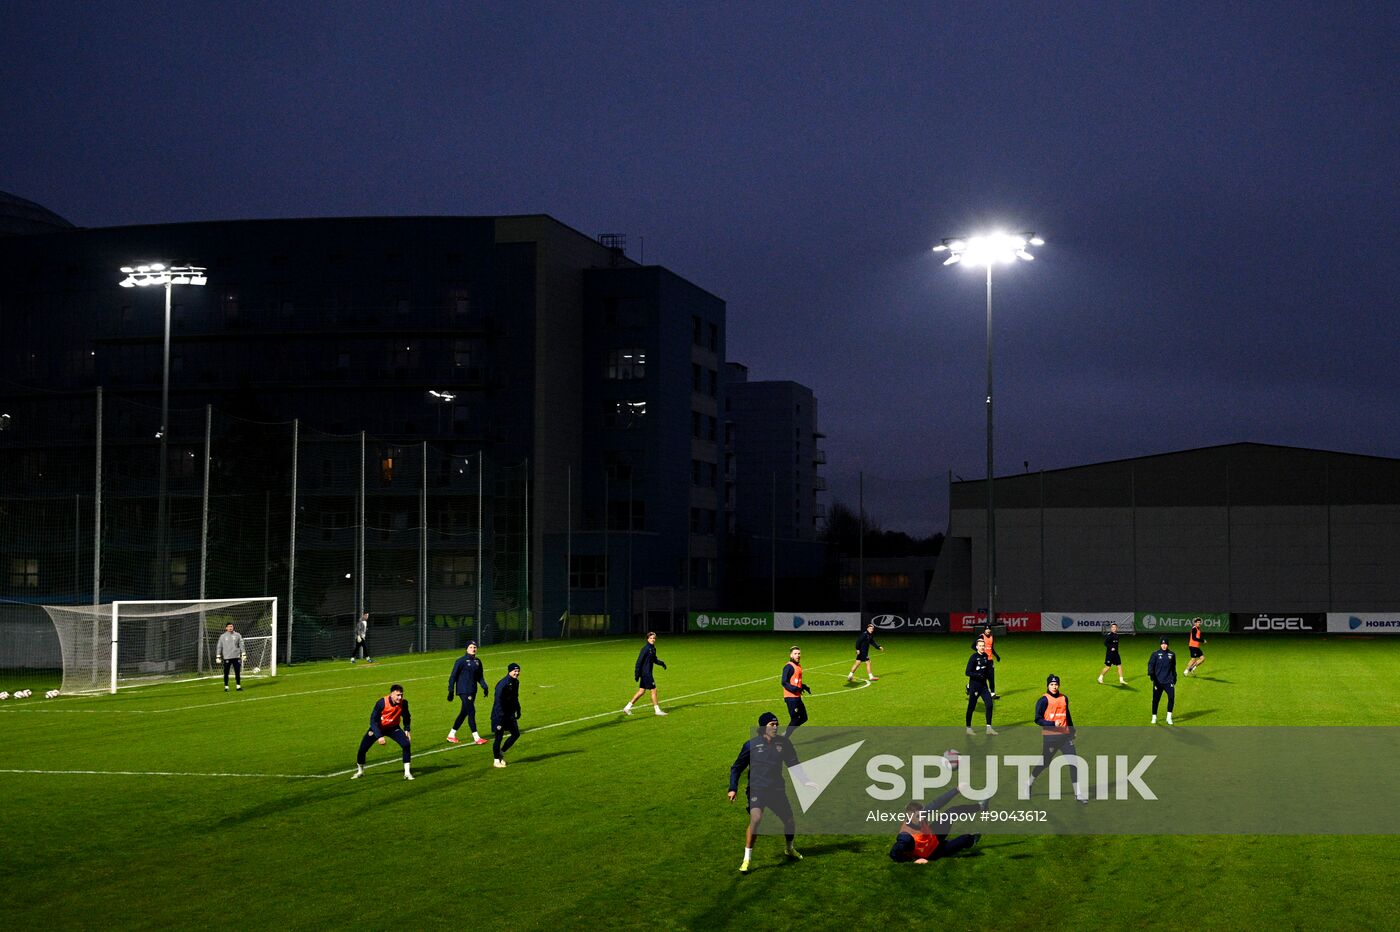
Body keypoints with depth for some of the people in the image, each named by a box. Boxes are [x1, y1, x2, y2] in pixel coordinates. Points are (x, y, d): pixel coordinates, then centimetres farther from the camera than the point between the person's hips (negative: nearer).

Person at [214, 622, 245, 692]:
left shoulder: (237, 635, 7)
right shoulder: (222, 636, 5)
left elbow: (241, 645, 8)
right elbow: (219, 647, 6)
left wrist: (243, 654, 1)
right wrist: (218, 657, 1)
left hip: (236, 657, 1)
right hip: (226, 658, -1)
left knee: (237, 672, 0)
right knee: (226, 673, 1)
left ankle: (238, 686, 7)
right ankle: (226, 687, 9)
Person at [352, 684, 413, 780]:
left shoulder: (403, 703, -21)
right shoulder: (382, 703, -31)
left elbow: (406, 717, 1)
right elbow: (373, 720, -26)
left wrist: (407, 730, -10)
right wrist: (379, 736, -33)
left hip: (393, 728, 2)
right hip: (378, 728, -2)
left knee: (407, 744, -20)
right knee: (362, 748, -4)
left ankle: (407, 773, -9)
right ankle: (360, 771, 25)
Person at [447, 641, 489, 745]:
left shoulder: (477, 662, 11)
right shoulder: (461, 661, -8)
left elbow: (480, 677, 19)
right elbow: (453, 676, -6)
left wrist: (484, 687, 3)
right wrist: (451, 691, -9)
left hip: (473, 691, 7)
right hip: (463, 691, -7)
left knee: (464, 713, 10)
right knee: (471, 712, -11)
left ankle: (451, 735, 22)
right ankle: (476, 738, -9)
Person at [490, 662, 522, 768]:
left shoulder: (516, 682, 5)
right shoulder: (503, 684, -22)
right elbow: (498, 703, -24)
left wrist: (518, 711, 20)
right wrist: (499, 721, -26)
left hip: (510, 714, 9)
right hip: (500, 714, -9)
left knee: (516, 734, 9)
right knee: (499, 736, -2)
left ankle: (501, 752, 25)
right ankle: (496, 761, 10)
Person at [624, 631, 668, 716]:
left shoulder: (653, 648, 10)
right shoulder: (646, 648, -16)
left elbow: (654, 659, 24)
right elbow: (639, 660, -18)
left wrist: (661, 662, 5)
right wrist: (637, 673, -20)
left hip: (648, 673, 9)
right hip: (645, 673, -9)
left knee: (641, 691, 13)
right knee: (653, 690, -3)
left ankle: (627, 707, 18)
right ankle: (657, 710, 6)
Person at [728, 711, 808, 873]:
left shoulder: (783, 743, 3)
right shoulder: (752, 744, -4)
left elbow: (793, 765, 12)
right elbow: (737, 767, 6)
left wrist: (806, 782, 1)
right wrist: (733, 789, -3)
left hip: (777, 790, 4)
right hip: (757, 789, -4)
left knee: (790, 822, 6)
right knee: (756, 818, -26)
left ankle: (790, 849, 40)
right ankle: (746, 860, -17)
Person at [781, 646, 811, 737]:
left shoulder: (798, 666, 14)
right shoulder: (789, 666, -14)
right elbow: (784, 682, -19)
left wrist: (805, 687, 14)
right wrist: (795, 689, -27)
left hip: (797, 697, 9)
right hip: (791, 697, -9)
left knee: (803, 718, 13)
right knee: (795, 719, -6)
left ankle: (785, 734, 21)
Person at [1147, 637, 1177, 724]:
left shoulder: (1172, 654, 8)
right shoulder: (1156, 654, -1)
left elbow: (1173, 668, 18)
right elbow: (1150, 664, -9)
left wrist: (1174, 678, 19)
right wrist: (1150, 674, -26)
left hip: (1169, 681, 1)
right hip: (1158, 681, -1)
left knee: (1171, 697, -12)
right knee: (1156, 699, 4)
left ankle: (1169, 717, 0)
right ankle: (1154, 717, 19)